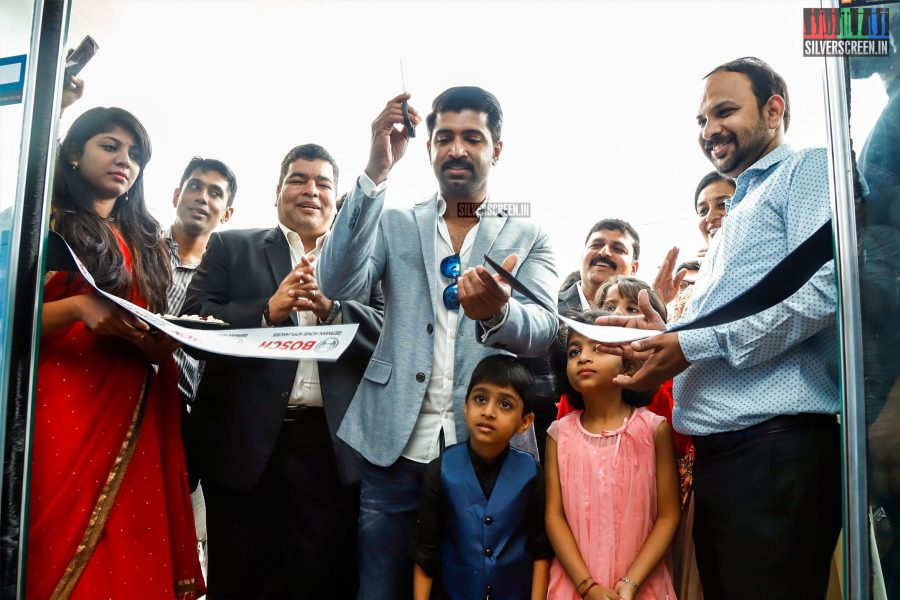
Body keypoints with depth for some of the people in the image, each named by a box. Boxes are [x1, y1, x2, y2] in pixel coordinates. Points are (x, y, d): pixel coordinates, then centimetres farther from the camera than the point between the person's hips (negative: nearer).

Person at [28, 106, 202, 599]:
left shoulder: (142, 241, 19)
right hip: (61, 408, -4)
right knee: (60, 554, -4)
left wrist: (165, 339, -2)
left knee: (130, 559, 2)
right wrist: (76, 306, -19)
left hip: (133, 417, 4)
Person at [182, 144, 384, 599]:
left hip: (332, 444, 0)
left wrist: (331, 308, -17)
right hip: (244, 439, 0)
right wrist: (267, 311, -15)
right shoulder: (230, 247, 11)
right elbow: (194, 321, -1)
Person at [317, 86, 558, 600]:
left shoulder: (529, 237, 7)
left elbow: (543, 330, -8)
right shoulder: (395, 224, 10)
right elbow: (338, 283, -8)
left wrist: (496, 313, -33)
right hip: (396, 448, 1)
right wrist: (377, 172, -17)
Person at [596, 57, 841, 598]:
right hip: (718, 447, 9)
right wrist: (667, 333, 9)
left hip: (777, 444, -9)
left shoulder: (809, 169, 2)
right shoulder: (741, 212, 28)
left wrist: (694, 344, -15)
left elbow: (824, 289, -17)